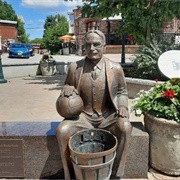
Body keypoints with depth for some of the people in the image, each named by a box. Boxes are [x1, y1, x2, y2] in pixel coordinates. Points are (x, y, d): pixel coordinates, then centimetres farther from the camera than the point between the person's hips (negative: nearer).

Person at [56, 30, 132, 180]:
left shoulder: (116, 68, -3)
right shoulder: (74, 67, -2)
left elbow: (122, 91, 11)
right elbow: (67, 87, 13)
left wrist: (123, 106, -8)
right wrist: (67, 88, -12)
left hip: (108, 116, 0)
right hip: (83, 115, 1)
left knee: (125, 127, -30)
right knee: (62, 130, -26)